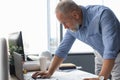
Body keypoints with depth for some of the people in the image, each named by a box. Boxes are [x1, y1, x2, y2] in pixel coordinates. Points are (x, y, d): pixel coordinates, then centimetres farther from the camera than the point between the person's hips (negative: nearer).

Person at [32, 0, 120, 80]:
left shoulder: (102, 15, -31)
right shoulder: (72, 26, -9)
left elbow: (111, 50, -37)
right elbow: (62, 49, 1)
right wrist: (49, 73, 0)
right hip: (101, 56, 6)